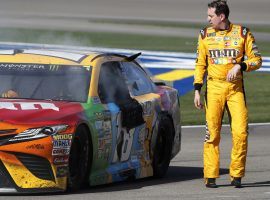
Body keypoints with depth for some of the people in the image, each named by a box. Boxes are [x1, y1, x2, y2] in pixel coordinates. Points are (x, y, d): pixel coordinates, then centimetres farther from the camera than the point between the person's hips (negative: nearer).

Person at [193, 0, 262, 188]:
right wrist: (197, 90, 6)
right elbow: (200, 64, 13)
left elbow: (256, 60, 4)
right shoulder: (205, 35, 9)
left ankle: (237, 175, 2)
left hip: (236, 88, -1)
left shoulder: (242, 33, 2)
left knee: (240, 132, -8)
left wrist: (240, 66, -14)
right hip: (214, 87, 1)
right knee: (212, 133, -3)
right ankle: (211, 176, 1)